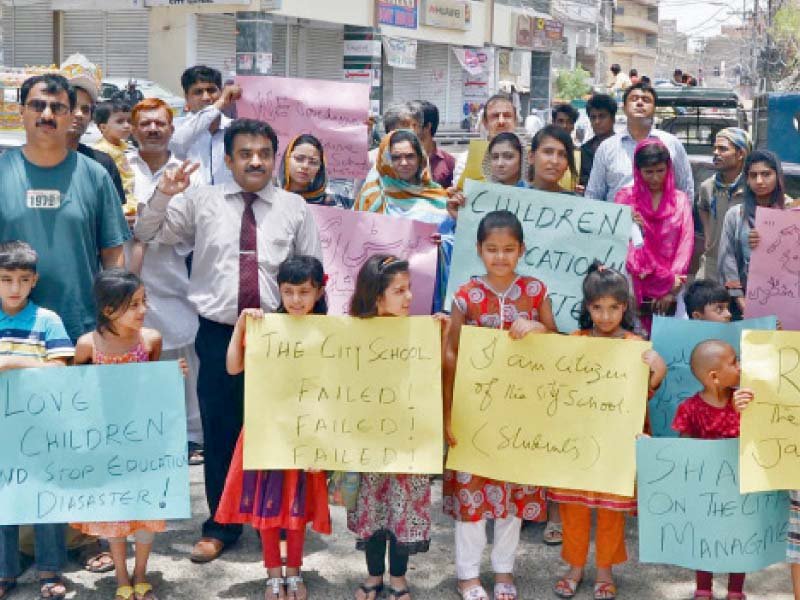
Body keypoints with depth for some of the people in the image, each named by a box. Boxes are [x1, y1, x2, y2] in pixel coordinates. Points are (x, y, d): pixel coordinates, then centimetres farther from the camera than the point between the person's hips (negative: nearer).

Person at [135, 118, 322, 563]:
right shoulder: (201, 200, 4)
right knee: (220, 432, 7)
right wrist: (163, 195, -12)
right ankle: (221, 526, 23)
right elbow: (147, 234, 6)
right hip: (218, 335, 0)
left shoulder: (295, 207, 5)